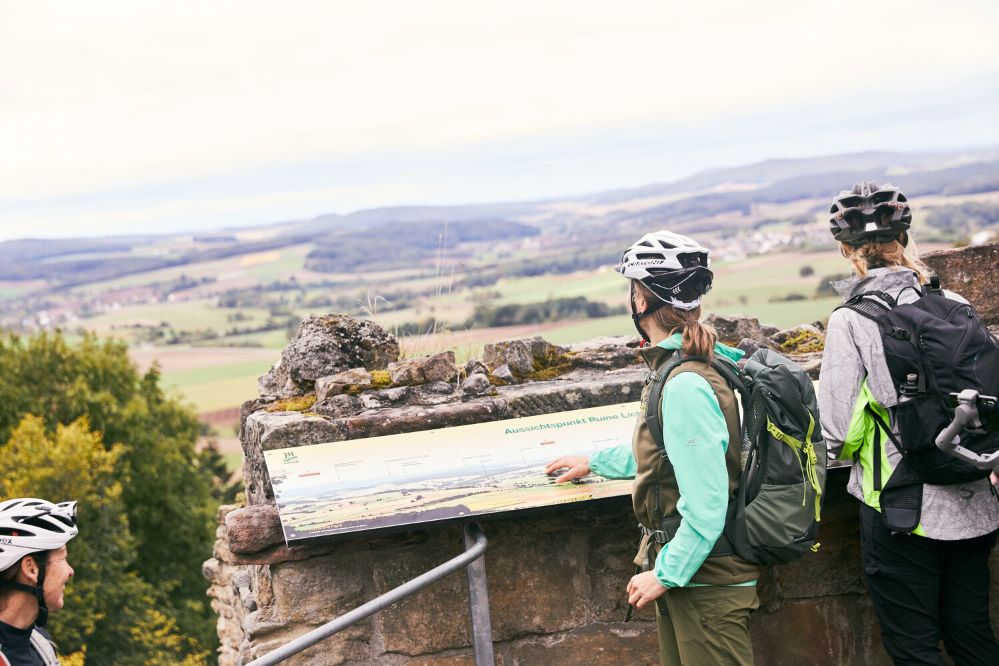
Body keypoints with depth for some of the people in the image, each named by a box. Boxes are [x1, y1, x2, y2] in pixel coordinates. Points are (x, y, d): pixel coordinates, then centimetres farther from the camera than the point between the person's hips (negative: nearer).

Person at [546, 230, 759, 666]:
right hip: (686, 578, 10)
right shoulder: (688, 367, 6)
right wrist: (595, 463, 34)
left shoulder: (685, 387, -25)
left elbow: (705, 506, -28)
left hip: (706, 582, -10)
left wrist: (665, 575, -18)